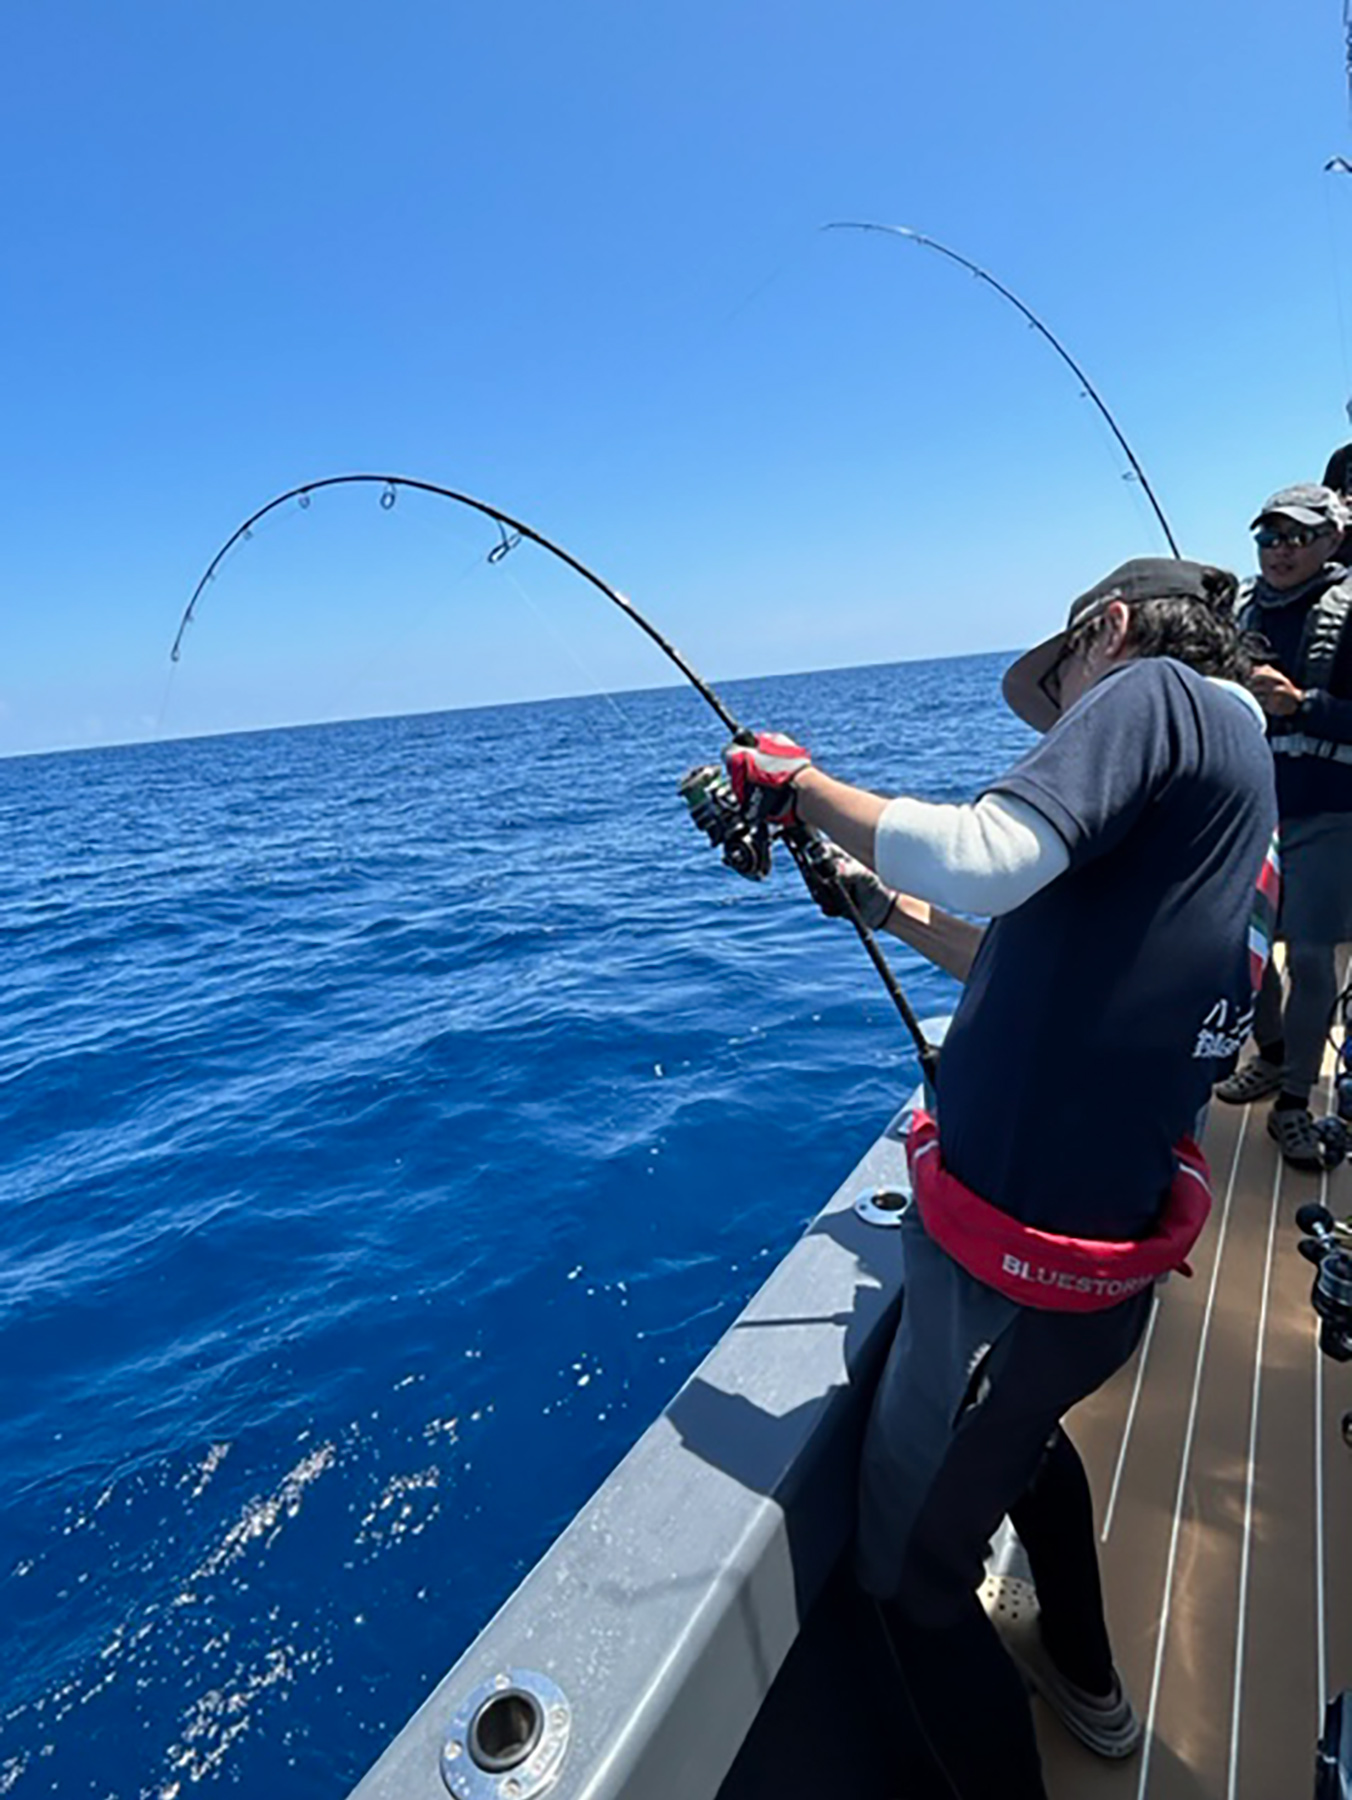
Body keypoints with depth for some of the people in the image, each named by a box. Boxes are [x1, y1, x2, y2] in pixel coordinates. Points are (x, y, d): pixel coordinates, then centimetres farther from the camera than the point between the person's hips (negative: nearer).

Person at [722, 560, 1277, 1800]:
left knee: (911, 1570, 13)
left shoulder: (1159, 693, -12)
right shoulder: (1233, 764, 14)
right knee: (1018, 1425, 37)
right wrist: (890, 904, 20)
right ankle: (1087, 1681, 59)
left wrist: (802, 786, -17)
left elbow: (987, 860, -32)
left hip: (1013, 1266, -10)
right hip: (1113, 1250, 10)